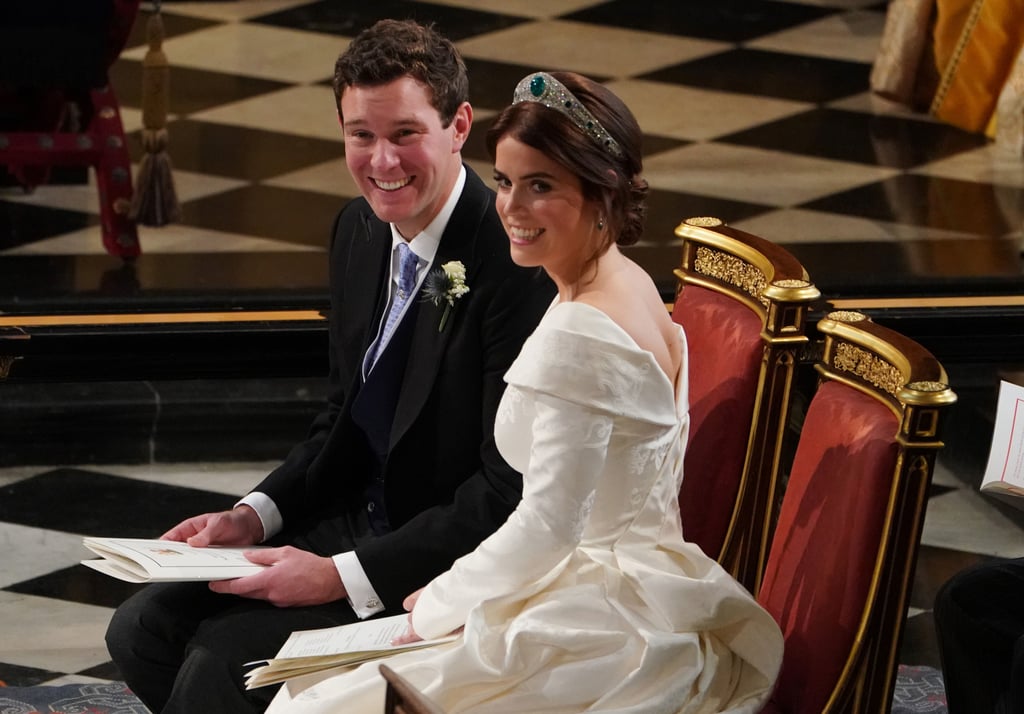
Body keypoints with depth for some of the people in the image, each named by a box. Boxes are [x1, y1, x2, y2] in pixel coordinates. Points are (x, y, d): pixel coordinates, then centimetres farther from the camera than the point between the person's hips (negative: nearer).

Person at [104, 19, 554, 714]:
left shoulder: (515, 261, -23)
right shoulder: (361, 228, 5)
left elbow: (513, 487, -22)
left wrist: (342, 576, -23)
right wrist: (255, 517, 1)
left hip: (447, 561, -8)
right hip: (354, 519, 8)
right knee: (143, 630, -1)